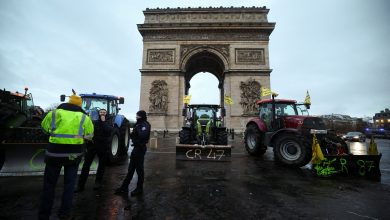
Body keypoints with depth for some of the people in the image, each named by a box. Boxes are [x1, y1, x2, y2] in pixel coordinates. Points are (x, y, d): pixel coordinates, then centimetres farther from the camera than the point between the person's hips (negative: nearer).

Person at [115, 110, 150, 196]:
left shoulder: (145, 125, -14)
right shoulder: (139, 124, 15)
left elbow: (143, 135, -29)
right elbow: (134, 135, 17)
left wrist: (138, 129, -20)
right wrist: (132, 134, -3)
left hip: (140, 148, -9)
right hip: (136, 148, 10)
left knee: (139, 169, 2)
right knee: (131, 169, 16)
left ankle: (139, 189, 17)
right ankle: (124, 187, 27)